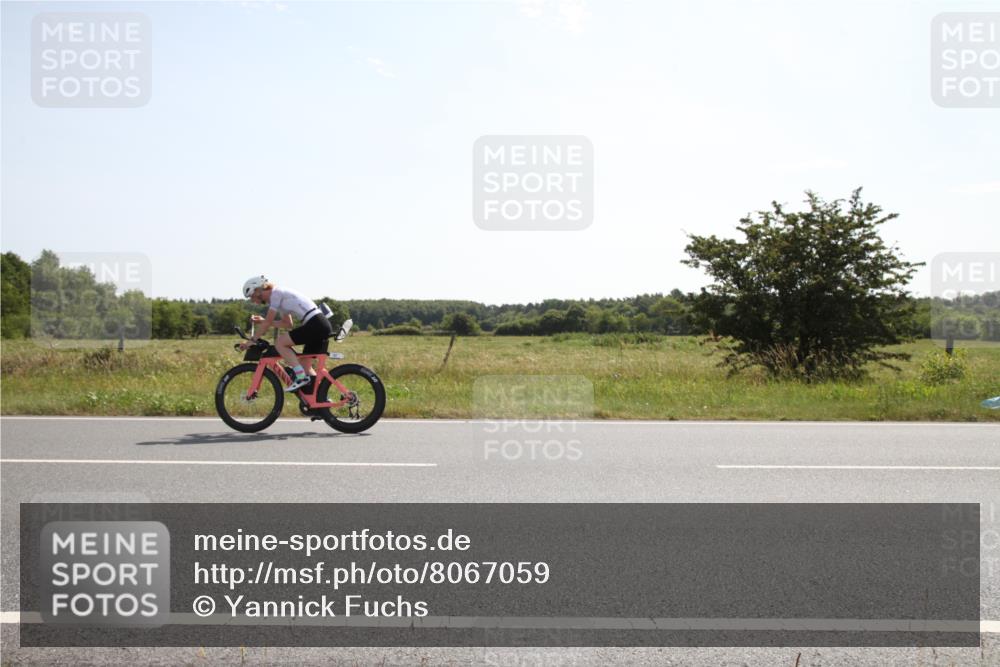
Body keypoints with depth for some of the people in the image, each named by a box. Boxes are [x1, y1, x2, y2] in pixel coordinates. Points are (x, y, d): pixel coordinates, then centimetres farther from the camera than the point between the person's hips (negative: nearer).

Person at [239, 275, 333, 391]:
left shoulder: (275, 294, -5)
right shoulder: (280, 295, 22)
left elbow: (268, 323, -7)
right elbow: (288, 324, 28)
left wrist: (252, 340, 1)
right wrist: (263, 321, 27)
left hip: (315, 325, -10)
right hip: (322, 325, 10)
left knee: (279, 342, -10)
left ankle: (301, 377, -11)